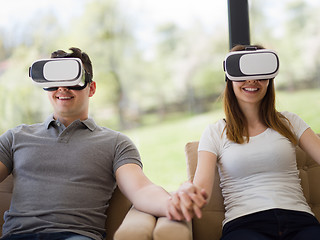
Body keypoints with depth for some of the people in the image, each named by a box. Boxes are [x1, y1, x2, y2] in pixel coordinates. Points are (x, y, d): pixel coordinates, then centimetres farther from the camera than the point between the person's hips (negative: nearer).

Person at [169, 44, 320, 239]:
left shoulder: (289, 122, 18)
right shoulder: (215, 133, 10)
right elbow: (202, 186, -4)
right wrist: (188, 193, -29)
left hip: (300, 222, 2)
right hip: (243, 224, -2)